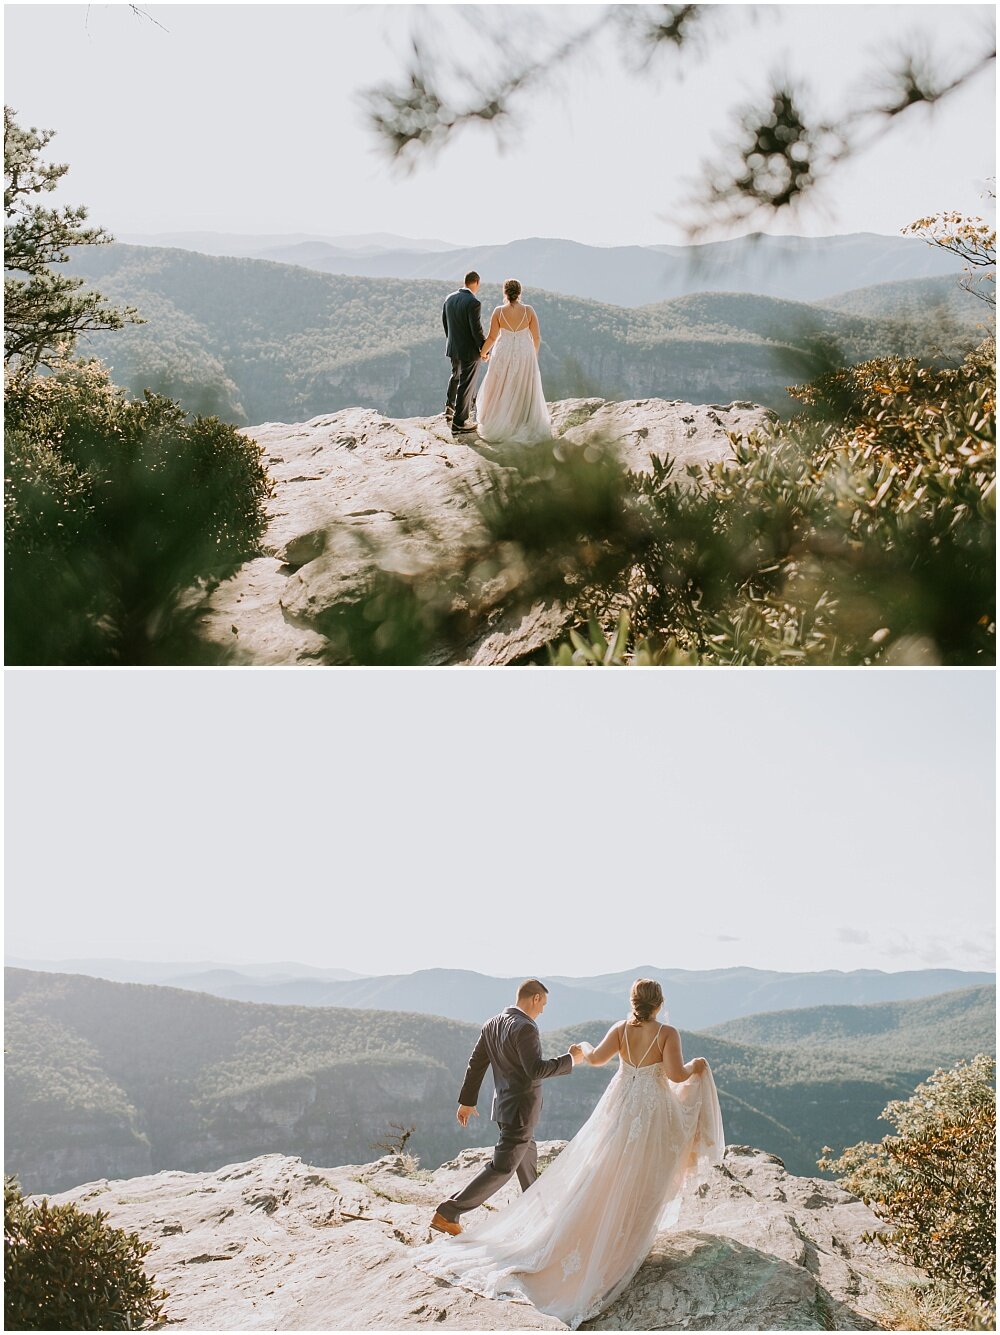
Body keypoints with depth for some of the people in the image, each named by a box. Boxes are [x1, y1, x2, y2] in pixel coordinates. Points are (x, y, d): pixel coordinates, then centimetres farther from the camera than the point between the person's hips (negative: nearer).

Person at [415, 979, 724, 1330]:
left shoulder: (620, 1028, -2)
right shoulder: (667, 1033, -12)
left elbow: (596, 1058, -8)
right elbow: (676, 1075, -17)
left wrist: (584, 1048, 14)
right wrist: (695, 1066, 4)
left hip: (618, 1107, 4)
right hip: (652, 1110, -4)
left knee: (595, 1176, 12)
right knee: (638, 1184, 8)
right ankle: (622, 1246, 11)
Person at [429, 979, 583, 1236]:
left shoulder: (492, 1024, 6)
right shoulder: (525, 1028, -21)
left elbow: (476, 1064, 10)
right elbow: (536, 1070, -28)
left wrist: (467, 1101, 17)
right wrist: (570, 1059, -16)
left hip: (503, 1106, 10)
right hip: (521, 1110, -9)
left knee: (527, 1155, 27)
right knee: (502, 1169, -5)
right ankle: (447, 1214, -7)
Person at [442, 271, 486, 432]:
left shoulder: (449, 298, 0)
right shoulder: (474, 303, -22)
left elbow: (444, 321, 10)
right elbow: (477, 329, -22)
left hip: (453, 347, 7)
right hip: (470, 350, -7)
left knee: (456, 377, 28)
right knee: (466, 384, 3)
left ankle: (450, 409, 34)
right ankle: (460, 421, 9)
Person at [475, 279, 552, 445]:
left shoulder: (499, 311, -9)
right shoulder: (528, 311, -7)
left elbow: (491, 337, -4)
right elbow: (536, 337, -2)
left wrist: (483, 352, 14)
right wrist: (533, 355, 15)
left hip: (503, 354, 0)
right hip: (525, 353, 1)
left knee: (501, 392, 12)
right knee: (524, 392, 13)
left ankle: (498, 426, 16)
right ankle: (525, 426, 17)